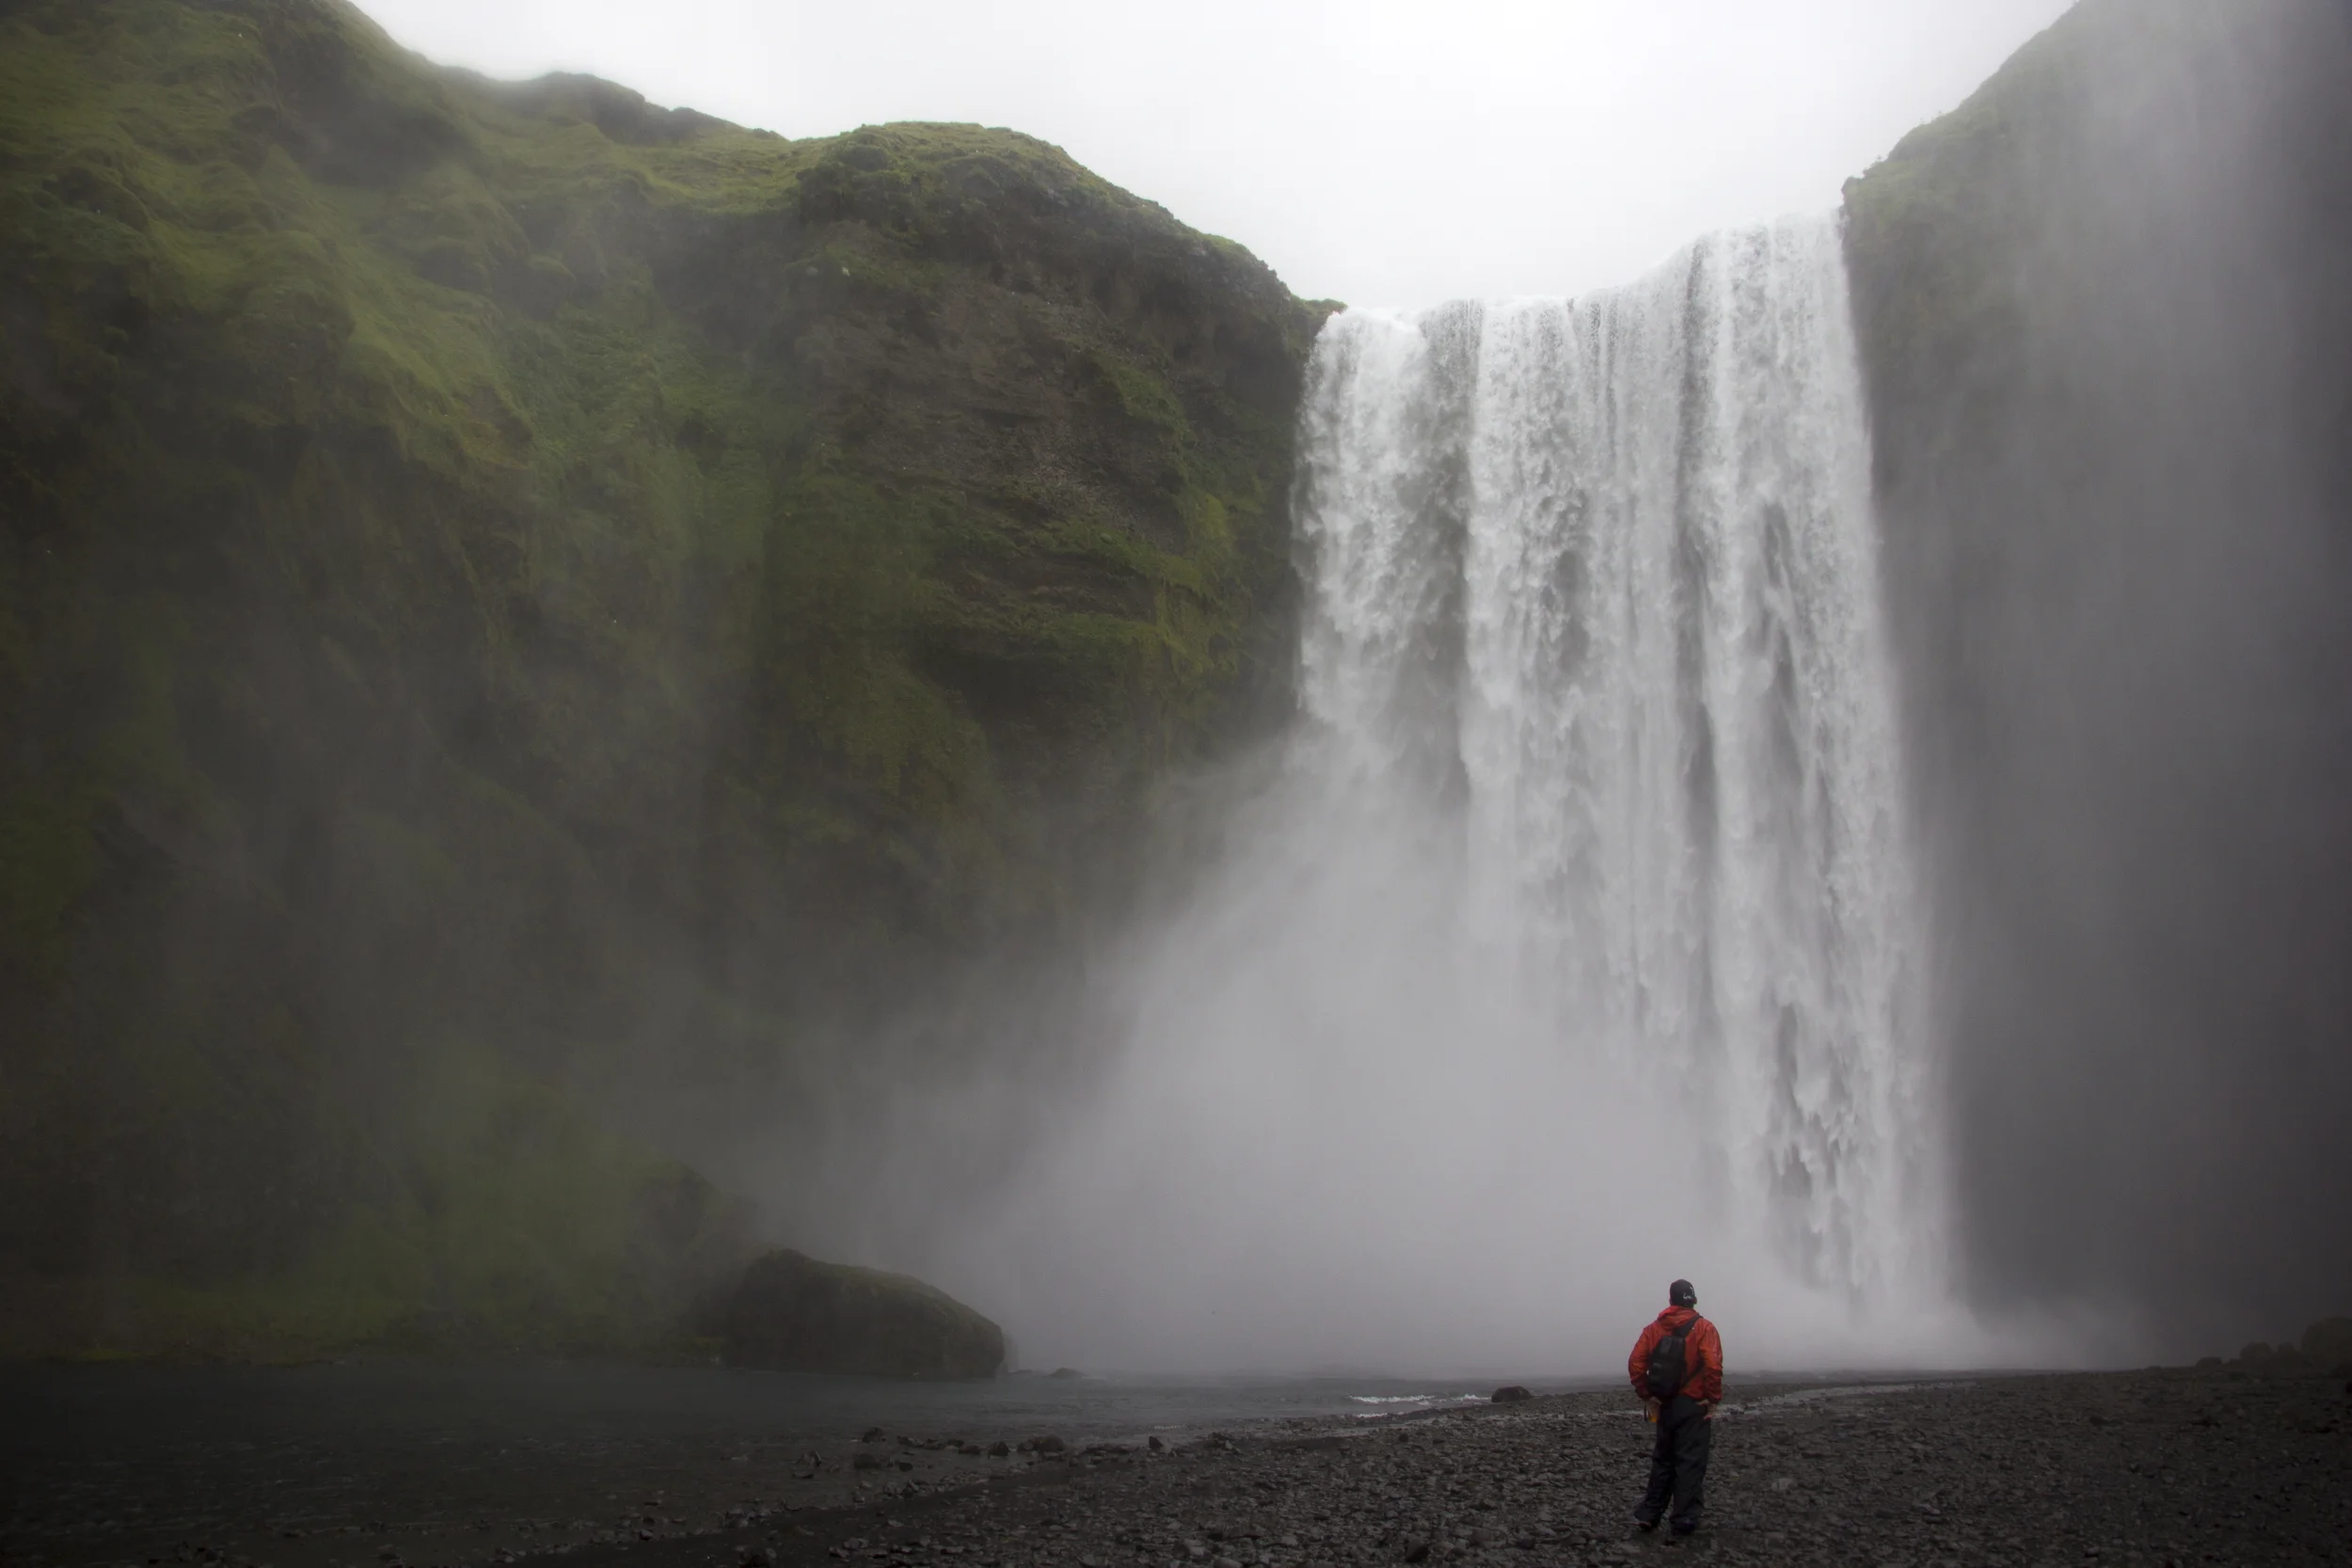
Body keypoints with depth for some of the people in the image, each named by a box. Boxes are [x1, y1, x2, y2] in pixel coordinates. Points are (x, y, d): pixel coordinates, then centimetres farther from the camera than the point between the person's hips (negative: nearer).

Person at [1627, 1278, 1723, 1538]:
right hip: (1694, 1407, -4)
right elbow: (1713, 1366, -20)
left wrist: (1647, 1396, 2)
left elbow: (1635, 1363, -4)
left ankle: (1649, 1514, 17)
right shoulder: (1703, 1328, -7)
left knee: (1663, 1459, 16)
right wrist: (1713, 1399, -10)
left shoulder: (1654, 1329, 4)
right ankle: (1684, 1522, 1)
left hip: (1665, 1406, 4)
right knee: (1690, 1462, 1)